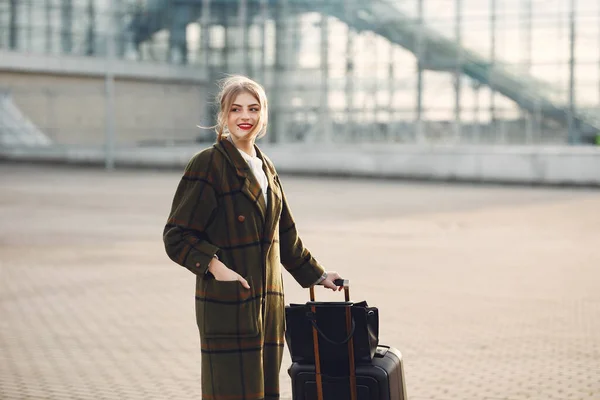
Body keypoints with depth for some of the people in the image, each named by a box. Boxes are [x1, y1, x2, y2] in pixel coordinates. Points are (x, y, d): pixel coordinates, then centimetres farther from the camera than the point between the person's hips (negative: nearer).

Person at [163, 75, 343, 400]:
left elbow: (286, 235, 26)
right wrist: (214, 266, -21)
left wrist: (316, 275, 28)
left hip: (268, 300, 7)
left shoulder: (265, 168, 16)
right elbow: (176, 234, -9)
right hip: (227, 303, -7)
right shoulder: (207, 164, -7)